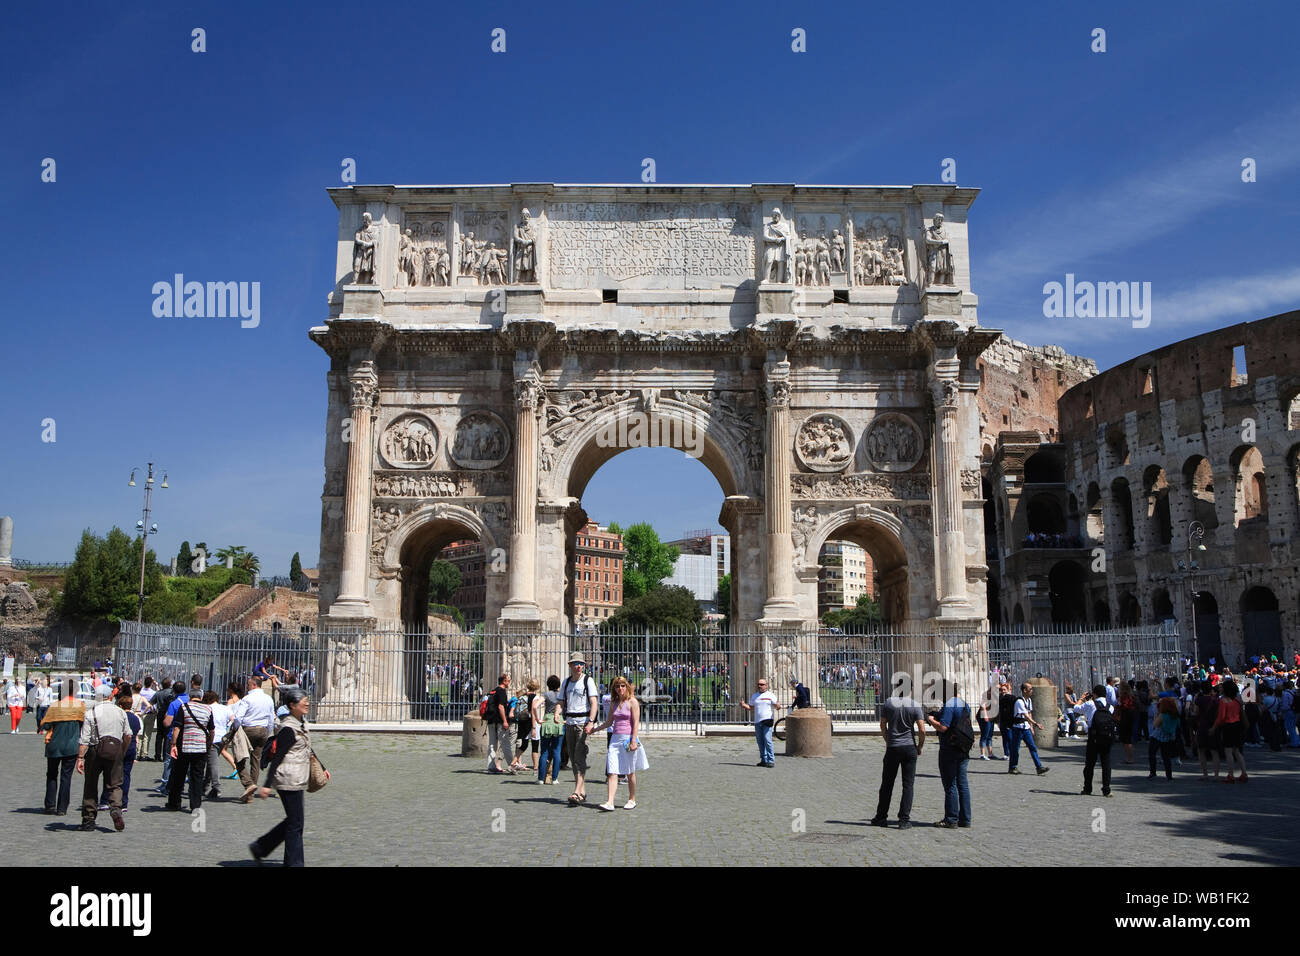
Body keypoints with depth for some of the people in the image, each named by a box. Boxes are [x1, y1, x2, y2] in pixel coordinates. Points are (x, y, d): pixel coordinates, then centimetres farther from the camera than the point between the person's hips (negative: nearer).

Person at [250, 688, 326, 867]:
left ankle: (259, 847, 26)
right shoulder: (289, 728, -16)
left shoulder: (301, 723, 13)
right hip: (289, 780, -10)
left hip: (297, 781, 10)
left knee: (294, 820, 15)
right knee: (296, 822, -3)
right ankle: (294, 862, 7)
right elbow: (277, 757, -19)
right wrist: (267, 785, -20)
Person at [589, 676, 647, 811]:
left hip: (628, 738, -5)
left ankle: (632, 800, 21)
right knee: (611, 772, -6)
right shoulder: (613, 703, 13)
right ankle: (609, 802, -12)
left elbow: (636, 722, -9)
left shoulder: (632, 702, -4)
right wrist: (595, 729, 14)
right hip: (615, 738, 5)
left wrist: (633, 741, -16)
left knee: (630, 772, 6)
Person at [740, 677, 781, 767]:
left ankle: (771, 760, -9)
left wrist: (778, 706, -24)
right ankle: (764, 760, 16)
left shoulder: (770, 695, 2)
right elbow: (751, 707, 18)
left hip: (767, 721, -5)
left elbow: (777, 706, -1)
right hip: (757, 722, 5)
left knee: (767, 740, -14)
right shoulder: (754, 695, 15)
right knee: (760, 742, 7)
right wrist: (744, 705, 0)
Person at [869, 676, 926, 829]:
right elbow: (922, 731, -9)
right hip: (909, 747, -1)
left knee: (887, 783, 11)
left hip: (892, 748, 1)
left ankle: (881, 817, 17)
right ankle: (904, 820, 1)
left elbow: (883, 726, 4)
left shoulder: (887, 703, -3)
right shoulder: (915, 705, -5)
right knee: (908, 784, 5)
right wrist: (919, 747, 6)